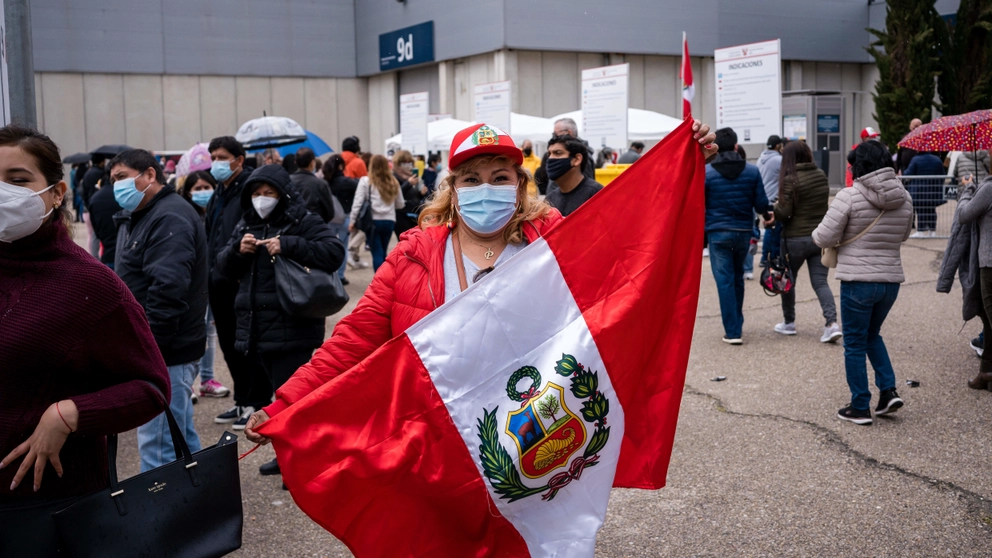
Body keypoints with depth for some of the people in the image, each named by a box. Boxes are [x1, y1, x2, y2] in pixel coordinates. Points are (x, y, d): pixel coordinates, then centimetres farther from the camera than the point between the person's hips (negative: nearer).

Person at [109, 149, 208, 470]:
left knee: (158, 449, -8)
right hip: (164, 350, 11)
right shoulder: (141, 217, 19)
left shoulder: (169, 220, -15)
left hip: (164, 352, -11)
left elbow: (167, 291, -25)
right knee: (182, 439, 18)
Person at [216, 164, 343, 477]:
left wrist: (288, 246, -25)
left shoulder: (303, 222, -6)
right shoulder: (246, 225, 15)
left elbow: (334, 252, -19)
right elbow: (225, 269, 14)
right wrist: (238, 250, -7)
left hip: (292, 331, -7)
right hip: (257, 330, 7)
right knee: (281, 393, 17)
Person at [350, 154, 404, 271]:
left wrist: (353, 221, 0)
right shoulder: (393, 182, 9)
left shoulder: (365, 181, -2)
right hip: (389, 221, 4)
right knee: (383, 252, 17)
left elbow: (358, 202, -6)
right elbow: (400, 204, 15)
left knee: (377, 253, -4)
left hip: (372, 221, -3)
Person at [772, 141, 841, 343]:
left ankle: (789, 323, 25)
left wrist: (774, 208, 5)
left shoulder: (791, 180, -14)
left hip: (797, 238, -5)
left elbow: (784, 211, -15)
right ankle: (832, 323, -12)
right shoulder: (821, 176, 5)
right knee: (820, 281, 5)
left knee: (788, 280, 14)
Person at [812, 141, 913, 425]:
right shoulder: (904, 198, 3)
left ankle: (860, 408, 13)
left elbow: (824, 238, -14)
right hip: (891, 279, 6)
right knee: (872, 335, 26)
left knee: (855, 344, 7)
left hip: (858, 281, -5)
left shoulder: (849, 196, -14)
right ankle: (889, 390, 15)